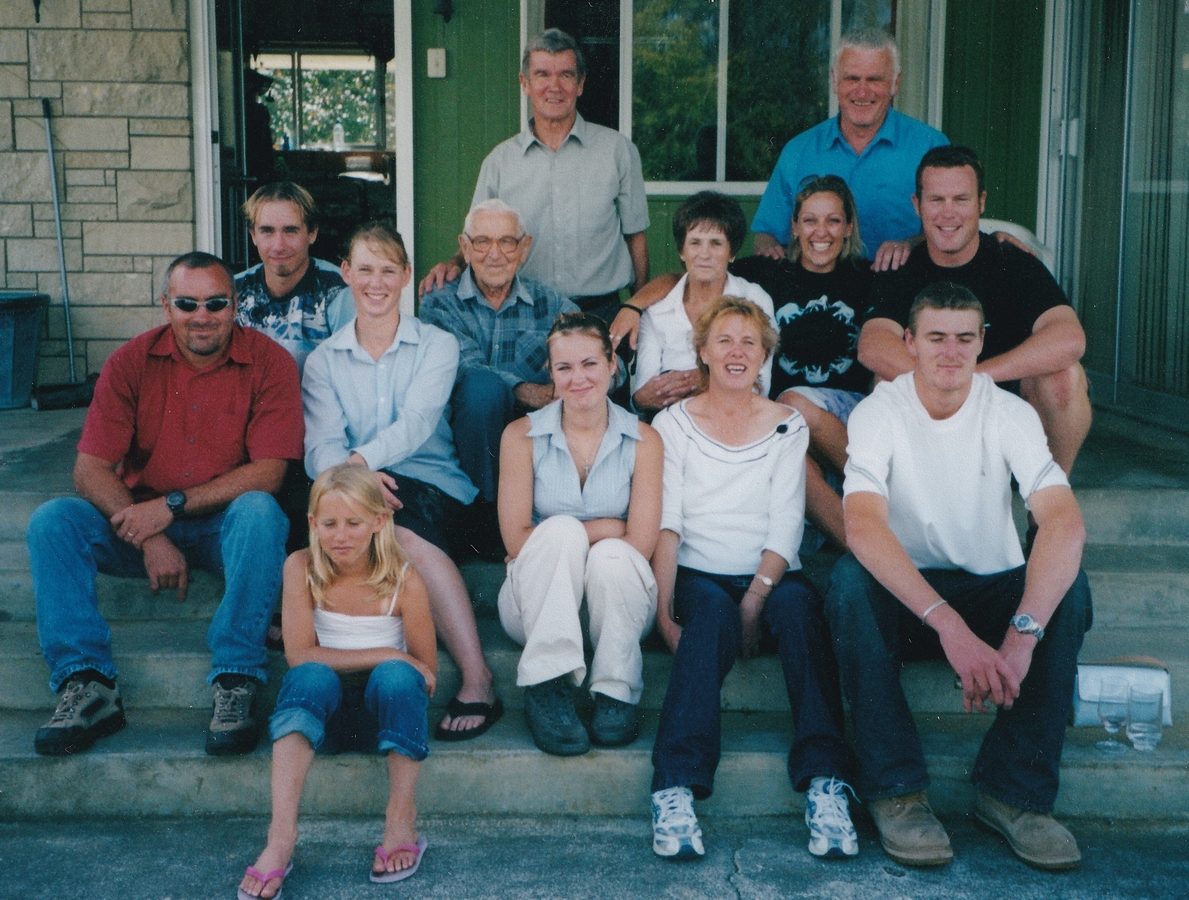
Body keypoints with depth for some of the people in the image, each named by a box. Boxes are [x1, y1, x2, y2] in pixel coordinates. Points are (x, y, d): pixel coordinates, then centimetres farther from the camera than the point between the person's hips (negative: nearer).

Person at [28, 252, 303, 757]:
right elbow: (89, 469, -7)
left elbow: (268, 472, -14)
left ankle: (236, 683, -32)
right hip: (138, 524, 3)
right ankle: (87, 684, -23)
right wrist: (150, 539, -22)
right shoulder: (131, 363, -2)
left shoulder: (269, 363, -8)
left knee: (259, 513, -34)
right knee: (51, 521, -20)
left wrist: (173, 505, -23)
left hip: (224, 526, -2)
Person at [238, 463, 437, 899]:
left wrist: (392, 667, -16)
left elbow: (425, 675, 0)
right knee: (311, 676, -32)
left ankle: (402, 818, -20)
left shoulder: (404, 580, -8)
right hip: (322, 711, 1)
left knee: (395, 676, -32)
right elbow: (299, 655, -15)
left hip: (383, 713, 0)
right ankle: (281, 835, -39)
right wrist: (382, 655, -18)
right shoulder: (302, 569, -6)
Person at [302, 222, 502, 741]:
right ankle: (476, 679, -33)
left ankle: (477, 680, -36)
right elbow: (321, 445, -2)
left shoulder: (437, 345, 10)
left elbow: (416, 423, -8)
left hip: (431, 483, -1)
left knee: (405, 526, -37)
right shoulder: (323, 359, 14)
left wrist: (360, 461, -25)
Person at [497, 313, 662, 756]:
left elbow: (641, 544, -9)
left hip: (616, 598, 0)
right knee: (560, 530, -30)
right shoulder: (523, 436, -3)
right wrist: (603, 527, -13)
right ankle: (548, 687, -32)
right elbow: (517, 540, -10)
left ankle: (615, 693, -19)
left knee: (612, 555, -32)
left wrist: (575, 538, -15)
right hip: (538, 600, 0)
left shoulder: (643, 440, -3)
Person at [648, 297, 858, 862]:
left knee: (797, 603, -33)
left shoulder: (787, 426, 13)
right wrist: (663, 609, -17)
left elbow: (786, 524, 1)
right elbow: (666, 523, -2)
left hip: (770, 579, 1)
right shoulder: (674, 423, 11)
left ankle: (825, 785, -41)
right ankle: (676, 790, -43)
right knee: (712, 612, -35)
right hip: (698, 578, -1)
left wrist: (755, 599, -17)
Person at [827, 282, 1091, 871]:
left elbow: (1065, 523, -24)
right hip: (904, 599, -1)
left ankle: (1013, 789, -20)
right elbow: (863, 528, -30)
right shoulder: (878, 413, -12)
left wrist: (1022, 634, -40)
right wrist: (951, 627, -42)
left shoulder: (1010, 415, -8)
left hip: (995, 591, 2)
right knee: (851, 579, -33)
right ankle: (896, 790, -26)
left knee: (1069, 587, -28)